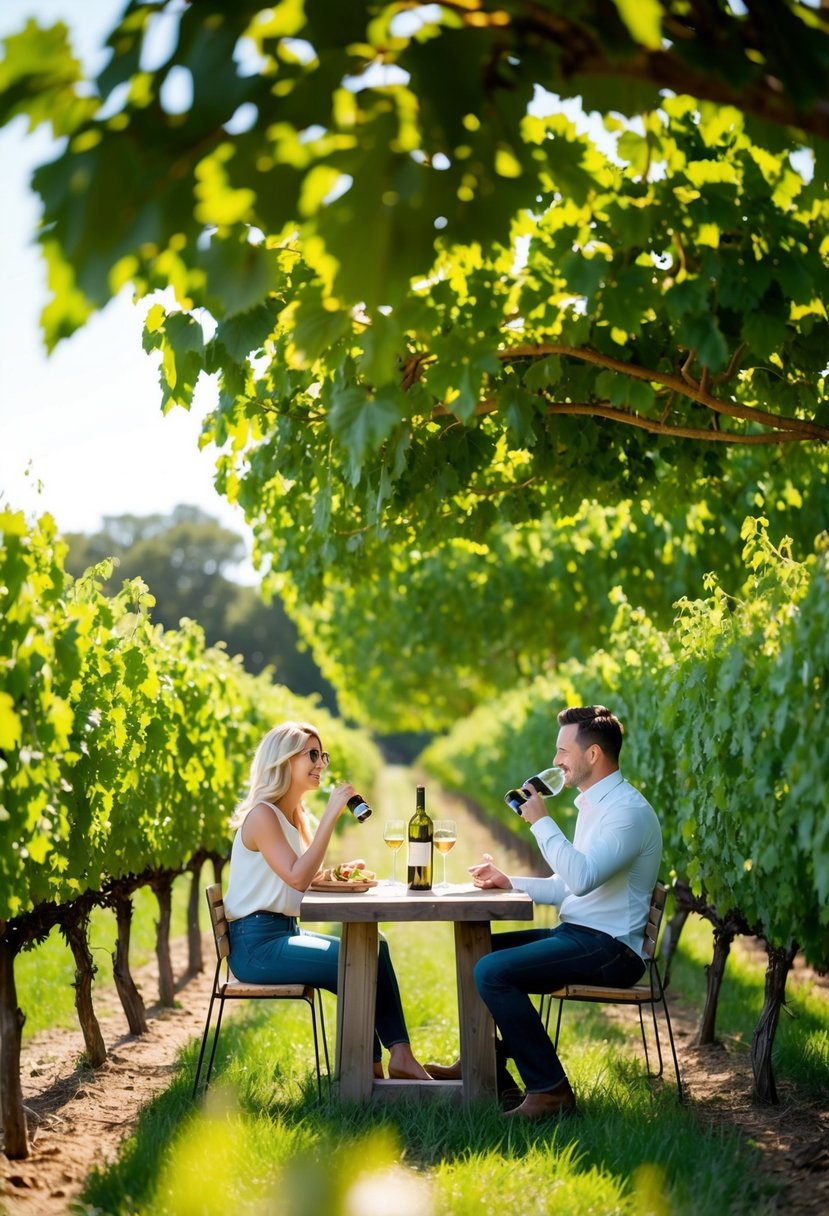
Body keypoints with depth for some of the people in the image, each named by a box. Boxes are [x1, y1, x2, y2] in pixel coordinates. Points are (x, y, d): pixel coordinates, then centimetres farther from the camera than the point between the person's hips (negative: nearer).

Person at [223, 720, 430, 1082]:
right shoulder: (262, 815, -14)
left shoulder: (297, 816, 14)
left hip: (284, 932, 9)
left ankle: (399, 1055, -10)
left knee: (374, 947, -6)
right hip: (256, 944, -9)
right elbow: (297, 877, -25)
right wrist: (330, 815, -24)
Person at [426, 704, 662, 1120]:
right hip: (579, 936, 11)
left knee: (493, 971, -25)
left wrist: (540, 820, -23)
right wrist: (508, 882, 11)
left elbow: (582, 879, -30)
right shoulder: (594, 804, 17)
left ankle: (549, 1090, -17)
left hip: (609, 947, -11)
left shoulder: (628, 809, -16)